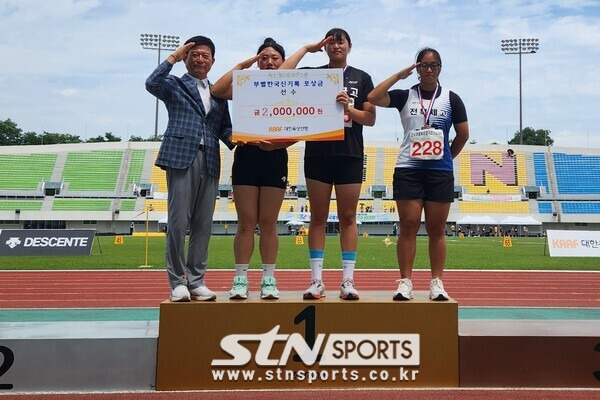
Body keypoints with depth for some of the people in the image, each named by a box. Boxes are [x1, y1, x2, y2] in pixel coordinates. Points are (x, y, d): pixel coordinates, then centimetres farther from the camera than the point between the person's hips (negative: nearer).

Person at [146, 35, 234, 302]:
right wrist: (173, 57, -3)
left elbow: (224, 127, 19)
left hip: (210, 161, 4)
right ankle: (177, 282, 3)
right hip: (181, 157, -4)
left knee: (203, 224, 4)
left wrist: (231, 138, -3)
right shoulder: (174, 85, 11)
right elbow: (151, 83, -10)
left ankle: (196, 281, 11)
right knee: (178, 222, -6)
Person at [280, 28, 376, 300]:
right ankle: (316, 280, 7)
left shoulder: (361, 78, 11)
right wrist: (306, 48, 0)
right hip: (317, 153, 0)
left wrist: (348, 108, -13)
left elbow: (370, 119, 5)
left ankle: (348, 280, 6)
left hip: (350, 155, 0)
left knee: (348, 217, 2)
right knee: (318, 216, 2)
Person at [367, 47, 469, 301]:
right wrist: (399, 75, -3)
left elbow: (463, 134, 11)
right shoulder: (405, 96, 7)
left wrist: (445, 157, 13)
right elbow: (373, 98, -8)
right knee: (408, 227, -2)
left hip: (440, 172, 1)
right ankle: (405, 282, 3)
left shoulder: (451, 99, 8)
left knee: (436, 229, 3)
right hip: (408, 169, 0)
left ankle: (437, 283, 9)